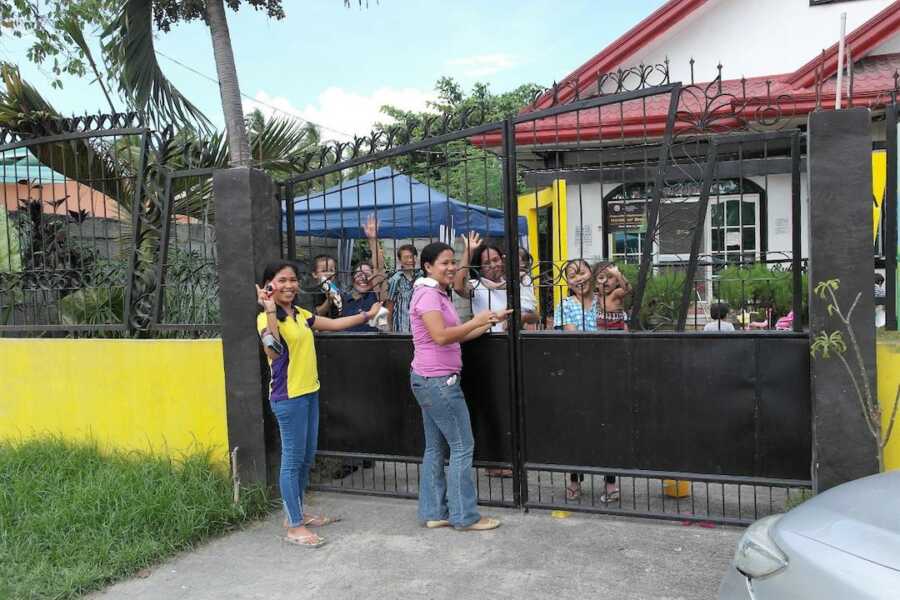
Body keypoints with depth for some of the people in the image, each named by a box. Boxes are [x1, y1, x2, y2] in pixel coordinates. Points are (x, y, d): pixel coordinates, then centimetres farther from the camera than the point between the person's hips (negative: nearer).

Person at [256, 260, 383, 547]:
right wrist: (270, 310, -34)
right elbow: (273, 351, -32)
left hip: (309, 393, 8)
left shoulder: (301, 314, 11)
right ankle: (294, 527, 7)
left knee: (307, 457, 15)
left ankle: (296, 513, 29)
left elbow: (334, 324, 22)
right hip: (288, 397, -8)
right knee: (293, 459, -2)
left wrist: (368, 315, 26)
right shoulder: (267, 318, -13)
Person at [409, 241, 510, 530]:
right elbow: (441, 336, -25)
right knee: (462, 446, -3)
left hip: (431, 381, 10)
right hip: (439, 381, -10)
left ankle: (433, 513, 19)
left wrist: (490, 321, 8)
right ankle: (464, 516, 5)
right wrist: (476, 321, -19)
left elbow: (457, 336, 13)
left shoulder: (438, 294, 17)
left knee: (436, 447, 12)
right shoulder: (428, 294, -14)